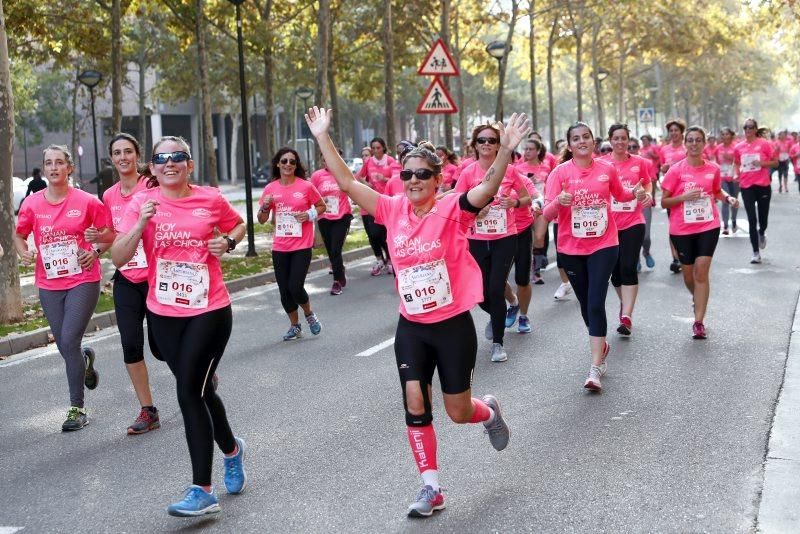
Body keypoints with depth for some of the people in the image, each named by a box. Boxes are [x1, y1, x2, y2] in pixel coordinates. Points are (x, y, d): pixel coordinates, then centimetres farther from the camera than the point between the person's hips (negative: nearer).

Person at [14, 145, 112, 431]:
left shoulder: (87, 201, -6)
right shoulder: (32, 204, 1)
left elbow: (109, 232, 5)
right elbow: (19, 235, 14)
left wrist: (96, 250, -12)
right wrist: (24, 253, -7)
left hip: (83, 281, -3)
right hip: (49, 285, 4)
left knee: (69, 341, -13)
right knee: (64, 346, 9)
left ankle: (77, 408, 0)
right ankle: (85, 360, 47)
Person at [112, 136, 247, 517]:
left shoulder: (211, 199, -3)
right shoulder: (142, 202, -3)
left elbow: (238, 225, 18)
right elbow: (118, 258, -11)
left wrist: (228, 242, -4)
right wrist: (142, 222, -24)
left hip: (210, 310, -3)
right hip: (164, 313, 3)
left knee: (189, 391, -10)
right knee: (199, 389, 15)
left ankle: (202, 491, -3)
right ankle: (231, 449, 44)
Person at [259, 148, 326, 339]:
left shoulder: (306, 186, -5)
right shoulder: (270, 188, 3)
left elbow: (321, 206, 8)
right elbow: (262, 219, 9)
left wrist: (310, 215, -11)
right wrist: (265, 206, -12)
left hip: (302, 246, -3)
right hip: (279, 247, 3)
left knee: (295, 287, -12)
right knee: (284, 290, 7)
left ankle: (309, 314, 19)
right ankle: (295, 326, 26)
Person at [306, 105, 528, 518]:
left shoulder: (453, 211, -13)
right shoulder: (393, 210, -1)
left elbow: (489, 187, -30)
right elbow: (346, 182, -1)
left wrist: (505, 150, -46)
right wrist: (323, 138, -6)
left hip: (453, 325, -3)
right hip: (411, 327, 4)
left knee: (458, 412, 6)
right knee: (415, 404, -1)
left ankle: (489, 411, 43)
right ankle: (430, 487, 12)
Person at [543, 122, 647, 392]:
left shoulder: (607, 169, 0)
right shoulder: (560, 172, -6)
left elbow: (620, 194, 20)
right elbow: (547, 213, -12)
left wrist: (636, 195, -1)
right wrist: (559, 201, -32)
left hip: (603, 245, -1)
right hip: (571, 248, 1)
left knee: (596, 304, -12)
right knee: (586, 304, 14)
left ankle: (595, 369, -13)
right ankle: (601, 346, 41)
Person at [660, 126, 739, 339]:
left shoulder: (713, 169, 1)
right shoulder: (676, 170, -6)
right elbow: (664, 202, -4)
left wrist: (728, 198, 0)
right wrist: (684, 196, -19)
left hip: (708, 227, 0)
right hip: (682, 229, 0)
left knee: (701, 272, -9)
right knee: (689, 273, 12)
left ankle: (698, 322, -5)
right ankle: (697, 298, 46)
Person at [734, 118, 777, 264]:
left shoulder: (764, 144, -5)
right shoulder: (738, 147, 4)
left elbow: (775, 162, -1)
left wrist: (762, 163, -17)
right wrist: (736, 174, 2)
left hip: (763, 185, -2)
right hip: (746, 186, 2)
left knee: (763, 218, 7)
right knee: (752, 220, -1)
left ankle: (761, 234, 44)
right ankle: (756, 253, 5)